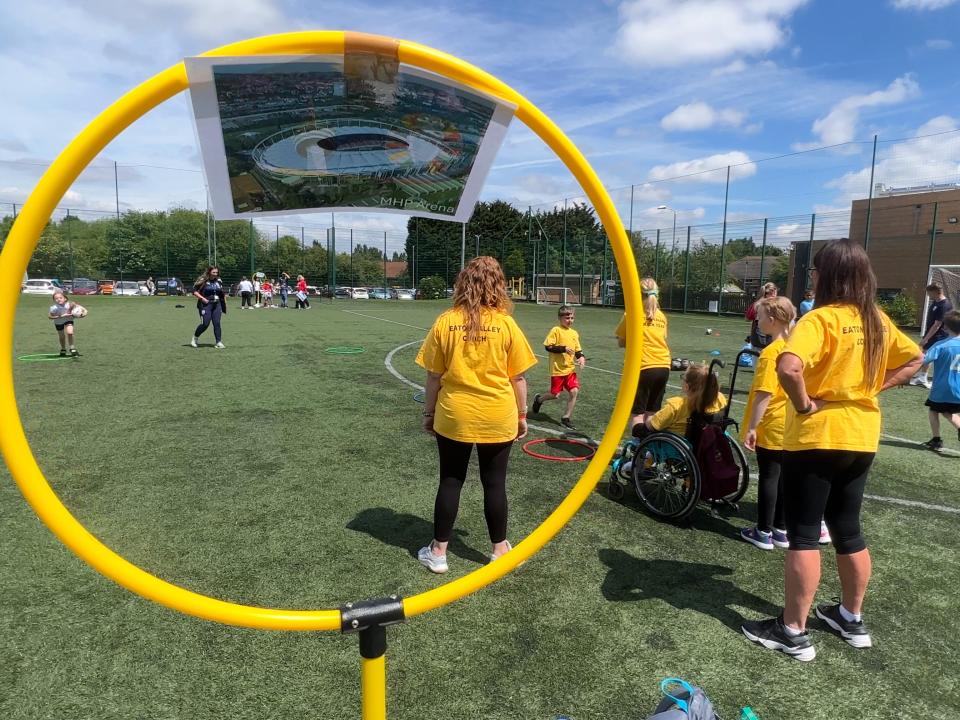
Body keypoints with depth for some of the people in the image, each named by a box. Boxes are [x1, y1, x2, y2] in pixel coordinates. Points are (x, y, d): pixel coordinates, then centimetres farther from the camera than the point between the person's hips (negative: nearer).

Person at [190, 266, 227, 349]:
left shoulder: (218, 281, 11)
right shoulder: (203, 281, -5)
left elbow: (222, 294, 19)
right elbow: (194, 291, -5)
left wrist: (224, 304, 15)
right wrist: (202, 298, -17)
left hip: (217, 305, 5)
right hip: (206, 305, -4)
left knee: (217, 323, -1)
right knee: (205, 324, -7)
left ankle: (219, 342, 3)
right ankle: (194, 338, 16)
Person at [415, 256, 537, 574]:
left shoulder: (445, 322, -7)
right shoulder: (506, 324, -8)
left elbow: (433, 376, -3)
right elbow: (518, 377, -3)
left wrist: (429, 412, 9)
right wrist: (521, 414, 10)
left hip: (454, 416, 0)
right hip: (497, 418, 0)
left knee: (450, 482, 12)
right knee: (494, 483, 13)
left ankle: (438, 552, 22)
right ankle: (500, 550, 27)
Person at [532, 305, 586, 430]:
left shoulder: (574, 333, 9)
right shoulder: (556, 330, -10)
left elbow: (578, 350, 16)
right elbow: (547, 346, -14)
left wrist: (581, 357, -4)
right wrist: (563, 349, -21)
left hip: (570, 368, 5)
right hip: (558, 369, -5)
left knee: (574, 391, -7)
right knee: (555, 395, 1)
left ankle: (566, 418, 7)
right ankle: (539, 399, 35)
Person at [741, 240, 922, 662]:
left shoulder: (821, 319, -17)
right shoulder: (878, 321, 6)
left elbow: (788, 367, -34)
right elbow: (913, 360, 19)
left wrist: (803, 404, -18)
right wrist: (872, 388, 9)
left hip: (816, 438, -7)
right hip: (861, 437, 7)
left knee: (803, 535, 2)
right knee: (848, 530, 20)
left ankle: (792, 632, 12)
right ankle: (852, 619, 35)